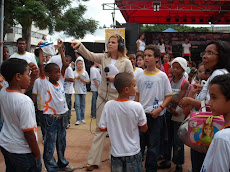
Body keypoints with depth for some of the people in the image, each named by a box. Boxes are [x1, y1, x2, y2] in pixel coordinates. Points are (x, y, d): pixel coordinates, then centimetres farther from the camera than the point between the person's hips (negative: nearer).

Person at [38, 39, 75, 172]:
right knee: (50, 146, 2)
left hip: (62, 116, 6)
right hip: (51, 117, -6)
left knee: (62, 143, 19)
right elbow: (41, 65, -17)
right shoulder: (46, 84, -9)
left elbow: (65, 65, 6)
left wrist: (60, 49, 7)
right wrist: (41, 50, -8)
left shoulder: (60, 82, 6)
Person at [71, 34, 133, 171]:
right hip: (103, 97, 3)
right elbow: (90, 55, -9)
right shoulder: (104, 57, 3)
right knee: (100, 129, 8)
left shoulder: (126, 62, -7)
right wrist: (80, 46, -25)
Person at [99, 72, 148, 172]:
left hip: (116, 152, 2)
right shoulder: (137, 107, -18)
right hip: (133, 153, -2)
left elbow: (102, 128, -5)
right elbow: (144, 129, -7)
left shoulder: (108, 105, -13)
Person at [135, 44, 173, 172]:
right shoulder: (140, 76, 5)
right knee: (138, 142, 8)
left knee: (153, 144, 7)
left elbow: (169, 96, -3)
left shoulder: (162, 76, -5)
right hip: (141, 114, 3)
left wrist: (159, 109, -14)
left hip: (156, 115, -2)